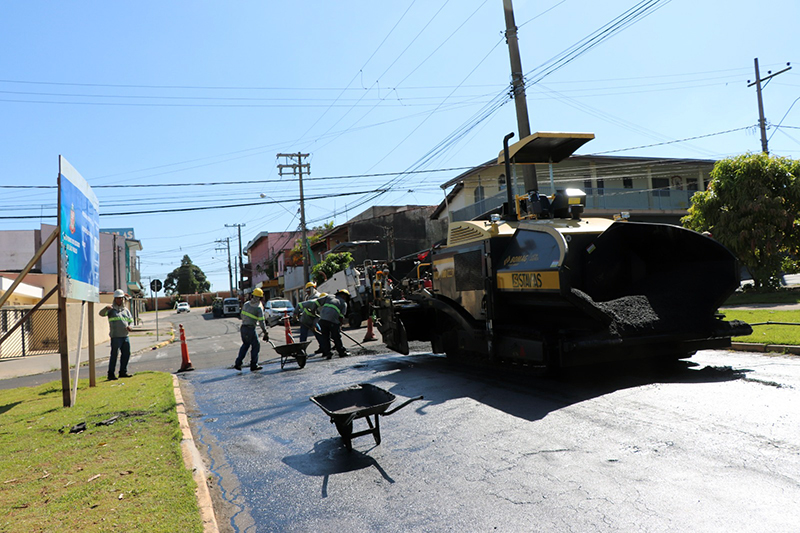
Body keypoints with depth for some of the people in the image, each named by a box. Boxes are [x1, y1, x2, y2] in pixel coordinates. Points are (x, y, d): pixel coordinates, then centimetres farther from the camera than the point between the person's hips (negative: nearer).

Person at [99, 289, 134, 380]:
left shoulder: (126, 310, 17)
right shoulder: (111, 309, 4)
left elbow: (131, 320, 21)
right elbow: (101, 313, -12)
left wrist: (129, 326, -1)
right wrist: (106, 308, -33)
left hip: (125, 336, 5)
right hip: (115, 336, -5)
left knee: (126, 354, 9)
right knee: (114, 354, -6)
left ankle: (123, 372, 21)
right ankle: (111, 374, 1)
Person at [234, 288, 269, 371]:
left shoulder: (246, 304, 7)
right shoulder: (259, 308, -10)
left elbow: (242, 315, 14)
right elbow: (261, 321, -11)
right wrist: (266, 333, -6)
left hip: (243, 328, 6)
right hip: (250, 329, -6)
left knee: (245, 345, 22)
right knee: (255, 346, 6)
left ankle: (238, 363, 21)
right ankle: (254, 365, 8)